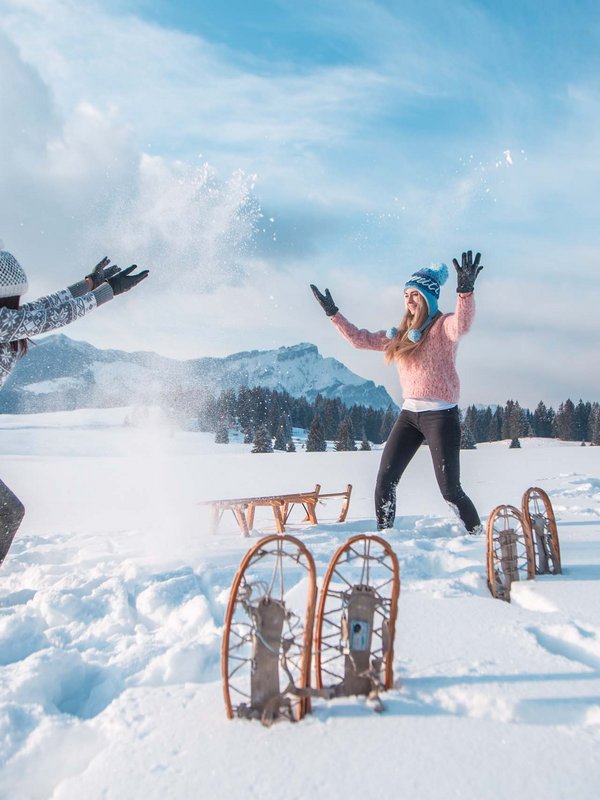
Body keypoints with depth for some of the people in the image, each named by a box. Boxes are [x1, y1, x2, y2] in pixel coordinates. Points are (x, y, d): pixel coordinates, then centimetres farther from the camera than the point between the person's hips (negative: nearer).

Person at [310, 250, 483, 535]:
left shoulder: (443, 326, -6)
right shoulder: (400, 334, 15)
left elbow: (462, 325, -29)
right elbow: (361, 339, 18)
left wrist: (465, 290, -46)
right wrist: (333, 313, 16)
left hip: (441, 414, -7)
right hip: (409, 413, 7)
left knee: (450, 489, -7)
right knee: (384, 481, 5)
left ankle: (478, 535, 12)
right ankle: (383, 533, 18)